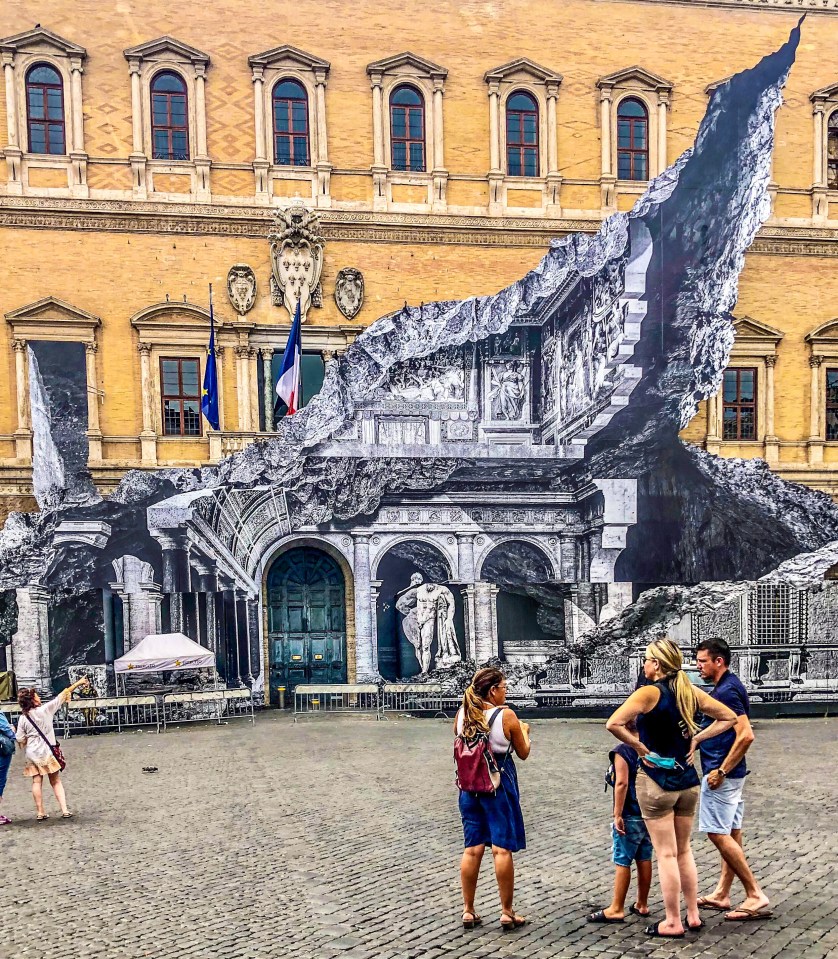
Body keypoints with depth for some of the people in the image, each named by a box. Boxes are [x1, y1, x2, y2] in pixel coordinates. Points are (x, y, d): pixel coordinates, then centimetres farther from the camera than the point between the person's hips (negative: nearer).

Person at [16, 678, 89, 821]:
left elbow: (21, 742, -1)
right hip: (47, 752, -2)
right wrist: (78, 683, -2)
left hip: (32, 754, 2)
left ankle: (40, 813, 9)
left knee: (37, 782, 9)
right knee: (56, 782, 7)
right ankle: (65, 810, 0)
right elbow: (62, 696, -7)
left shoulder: (23, 719, -3)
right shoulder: (45, 710, -12)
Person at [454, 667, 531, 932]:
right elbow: (523, 753, -1)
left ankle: (468, 911, 16)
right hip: (499, 785, -4)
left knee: (472, 849, 10)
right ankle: (507, 913, 8)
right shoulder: (506, 716, -12)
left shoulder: (462, 714, -1)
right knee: (502, 849, 2)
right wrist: (524, 730, 18)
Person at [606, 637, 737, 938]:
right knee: (684, 850, 18)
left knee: (666, 854, 3)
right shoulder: (690, 692, 2)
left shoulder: (650, 692, -16)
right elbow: (728, 718, 12)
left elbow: (613, 724, -26)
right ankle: (693, 915, 24)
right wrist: (696, 739, 6)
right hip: (687, 780, 6)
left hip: (656, 781, -6)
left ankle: (673, 923, 10)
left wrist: (640, 747, -14)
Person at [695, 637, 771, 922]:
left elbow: (746, 735, -27)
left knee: (718, 833, -8)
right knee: (731, 833, 13)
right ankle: (721, 894, 21)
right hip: (731, 773, 10)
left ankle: (756, 896, -5)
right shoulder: (726, 687, 13)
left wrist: (721, 771, -23)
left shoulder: (727, 691, -19)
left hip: (721, 774, -10)